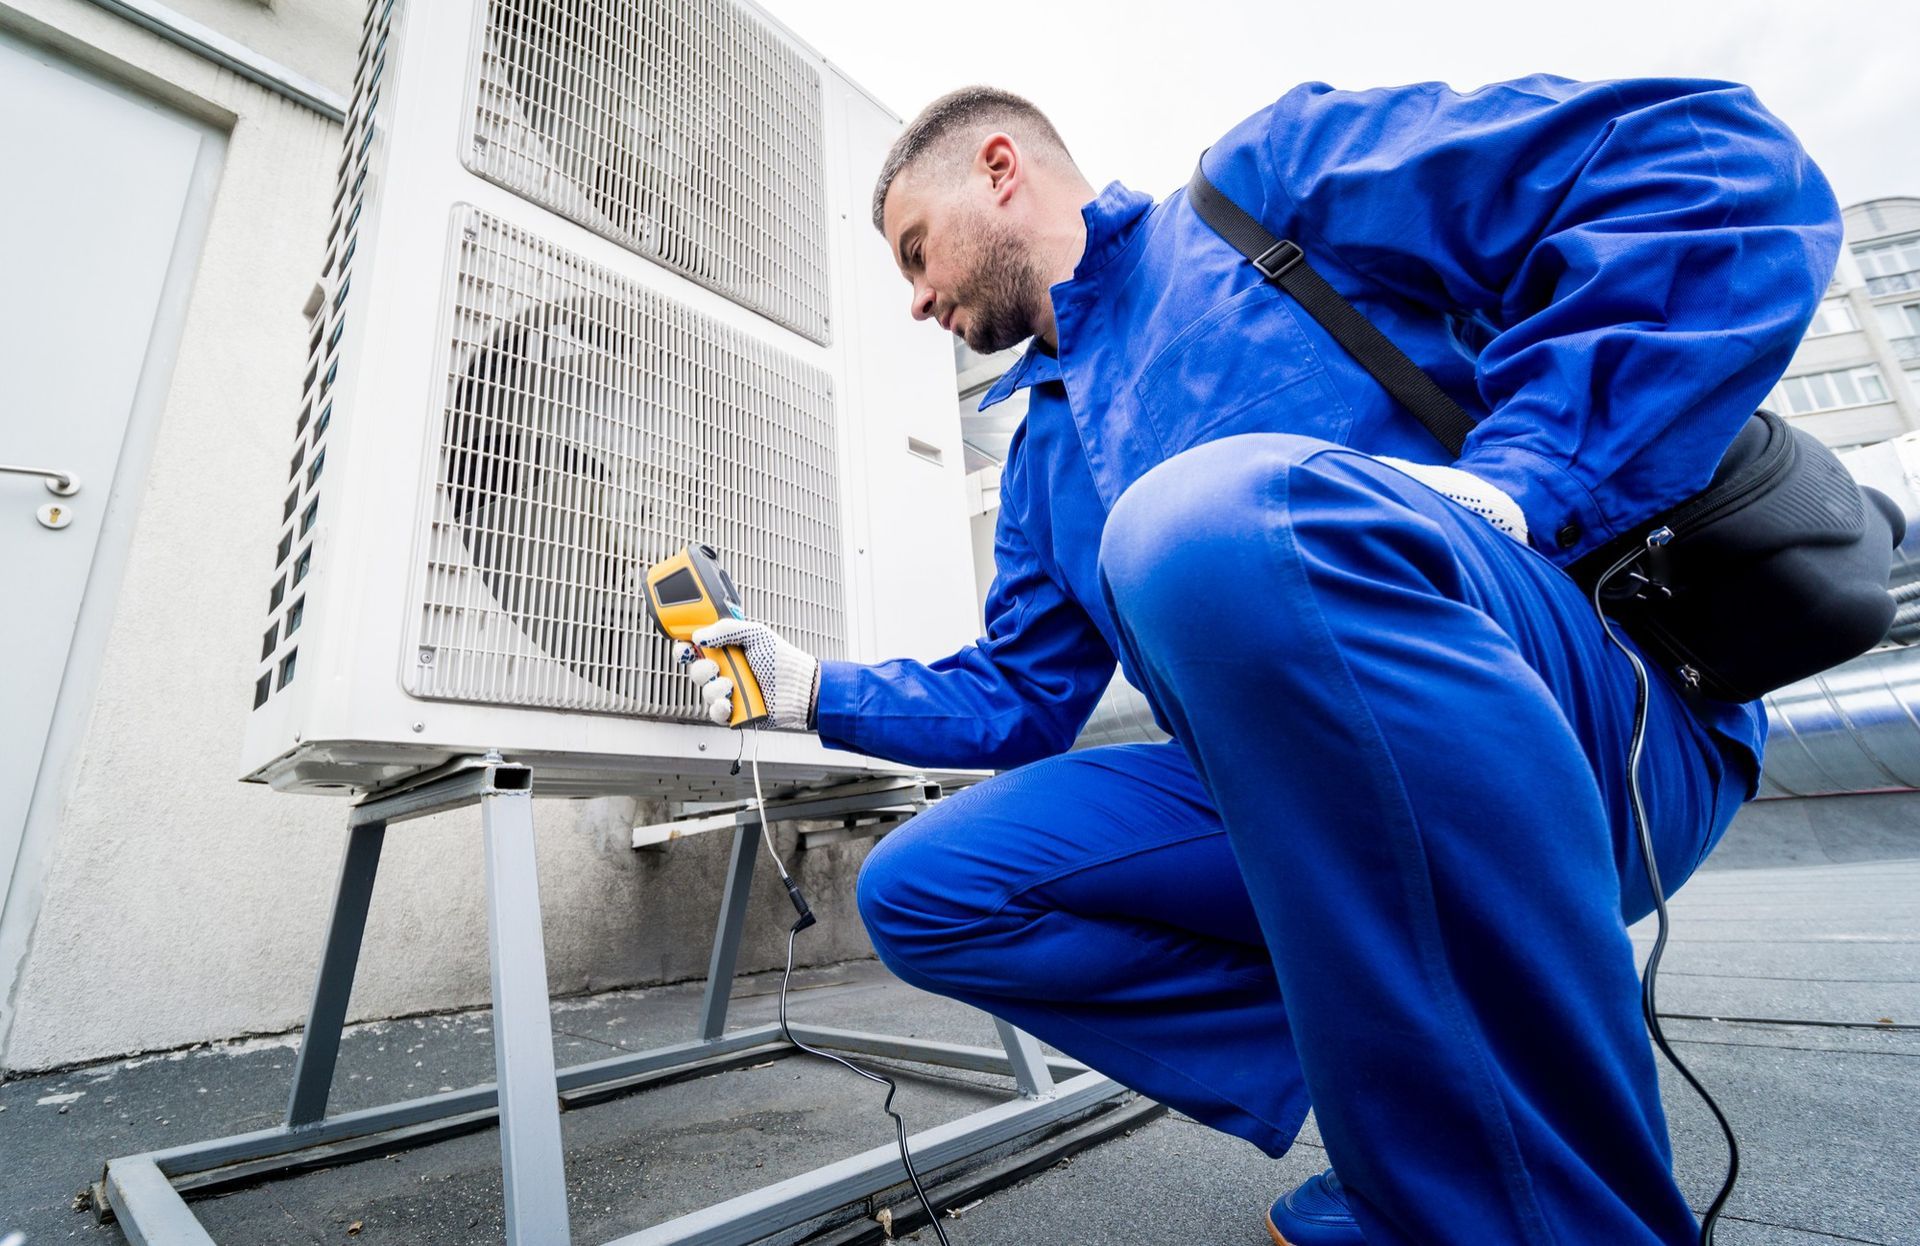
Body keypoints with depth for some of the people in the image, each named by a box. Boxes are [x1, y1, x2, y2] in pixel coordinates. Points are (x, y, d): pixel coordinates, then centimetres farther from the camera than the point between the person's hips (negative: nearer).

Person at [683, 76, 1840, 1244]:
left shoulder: (1267, 182, 4)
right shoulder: (1044, 459, 21)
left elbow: (1719, 157, -4)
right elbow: (1022, 699, 22)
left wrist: (1514, 482, -17)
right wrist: (814, 689, 18)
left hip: (1591, 718, -6)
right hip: (1303, 803, 7)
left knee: (1223, 517, -35)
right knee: (920, 890, 0)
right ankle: (1406, 1074, -1)